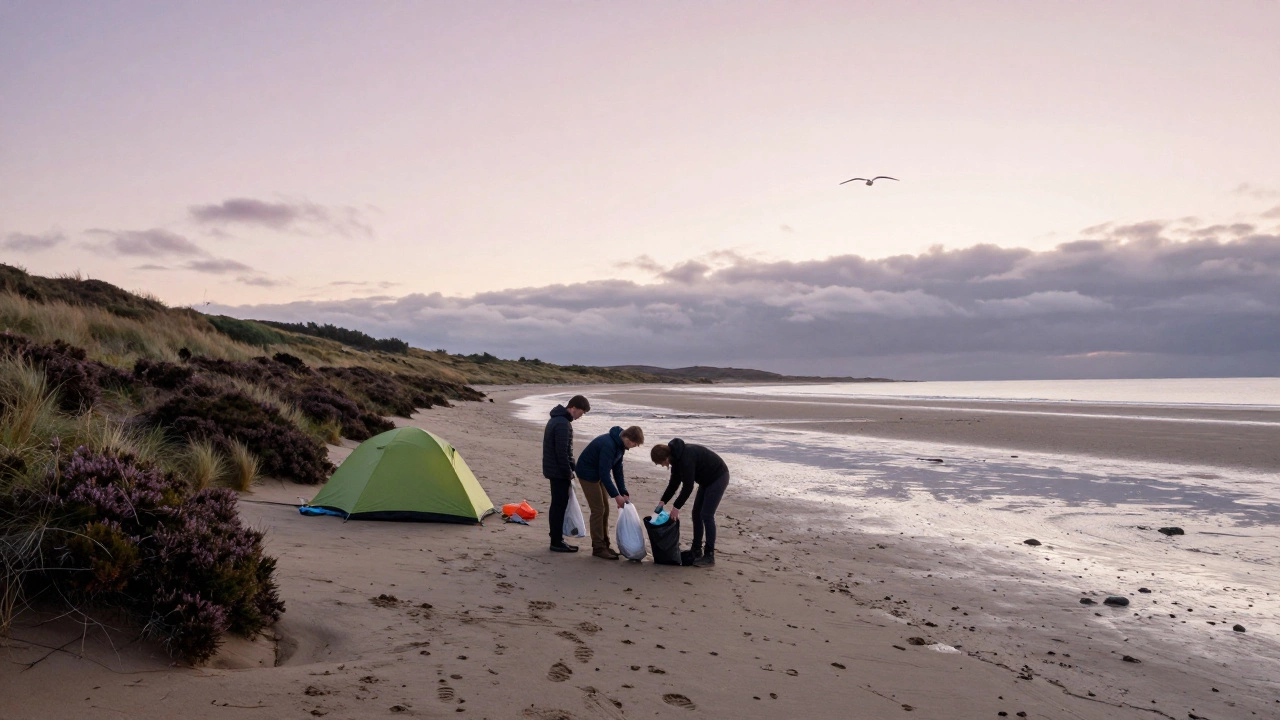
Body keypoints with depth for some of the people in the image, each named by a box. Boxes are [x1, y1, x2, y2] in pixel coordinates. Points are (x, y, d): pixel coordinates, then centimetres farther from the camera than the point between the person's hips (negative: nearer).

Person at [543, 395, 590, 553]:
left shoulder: (557, 419, 12)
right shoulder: (563, 424, -21)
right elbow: (561, 452, -23)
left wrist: (573, 466, 19)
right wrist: (568, 473, -15)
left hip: (554, 470, 10)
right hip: (559, 472, -10)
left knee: (557, 505, 15)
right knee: (559, 505, -4)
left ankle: (556, 538, 22)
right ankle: (557, 542, 2)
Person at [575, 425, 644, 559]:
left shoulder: (619, 444, -2)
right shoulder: (608, 445, -31)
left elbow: (618, 469, 4)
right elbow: (604, 473, -30)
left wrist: (624, 493, -1)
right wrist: (616, 495, -28)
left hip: (598, 474, 9)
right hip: (588, 474, -9)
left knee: (605, 509, 9)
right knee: (598, 510, -8)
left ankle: (604, 544, 17)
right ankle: (598, 548, 0)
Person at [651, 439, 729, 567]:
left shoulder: (686, 458, -31)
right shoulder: (676, 456, -1)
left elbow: (688, 486, -29)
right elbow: (674, 482, 6)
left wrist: (676, 507, -23)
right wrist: (663, 501, 0)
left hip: (718, 477, -10)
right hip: (706, 479, 10)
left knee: (706, 515, -12)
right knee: (697, 513, 9)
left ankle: (709, 556, -6)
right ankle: (697, 551, 17)